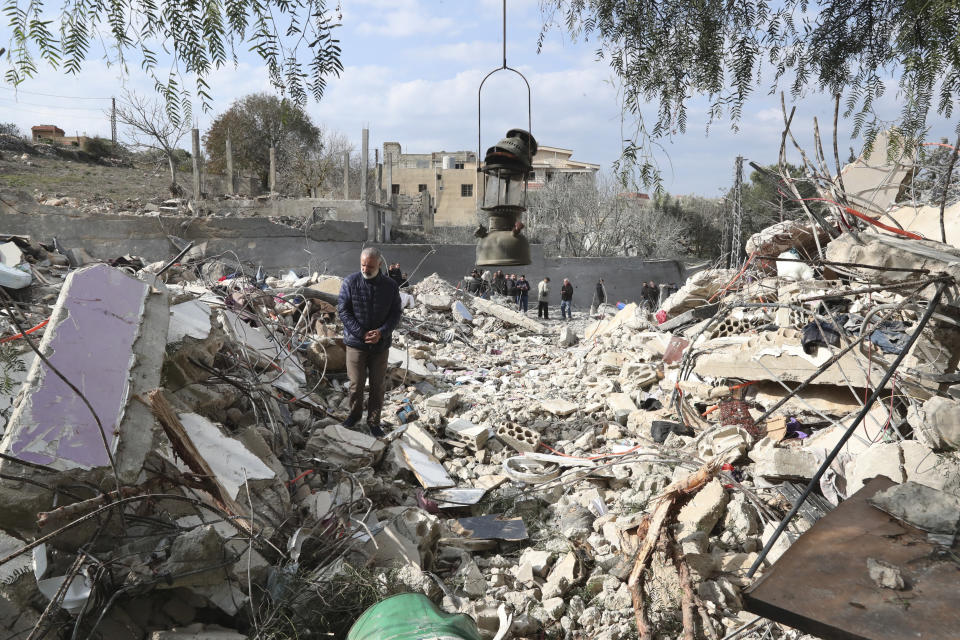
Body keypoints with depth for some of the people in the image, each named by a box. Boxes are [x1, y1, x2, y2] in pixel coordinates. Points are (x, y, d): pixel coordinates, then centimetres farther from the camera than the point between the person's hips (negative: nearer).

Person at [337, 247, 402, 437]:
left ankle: (374, 421, 23)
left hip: (381, 344, 1)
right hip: (356, 343, -1)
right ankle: (355, 413, 32)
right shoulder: (350, 282, -7)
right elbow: (343, 310, -8)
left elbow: (396, 313, 1)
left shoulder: (390, 286, -2)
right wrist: (361, 334, -16)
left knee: (377, 385, 8)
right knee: (356, 383, 7)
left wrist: (382, 332, -16)